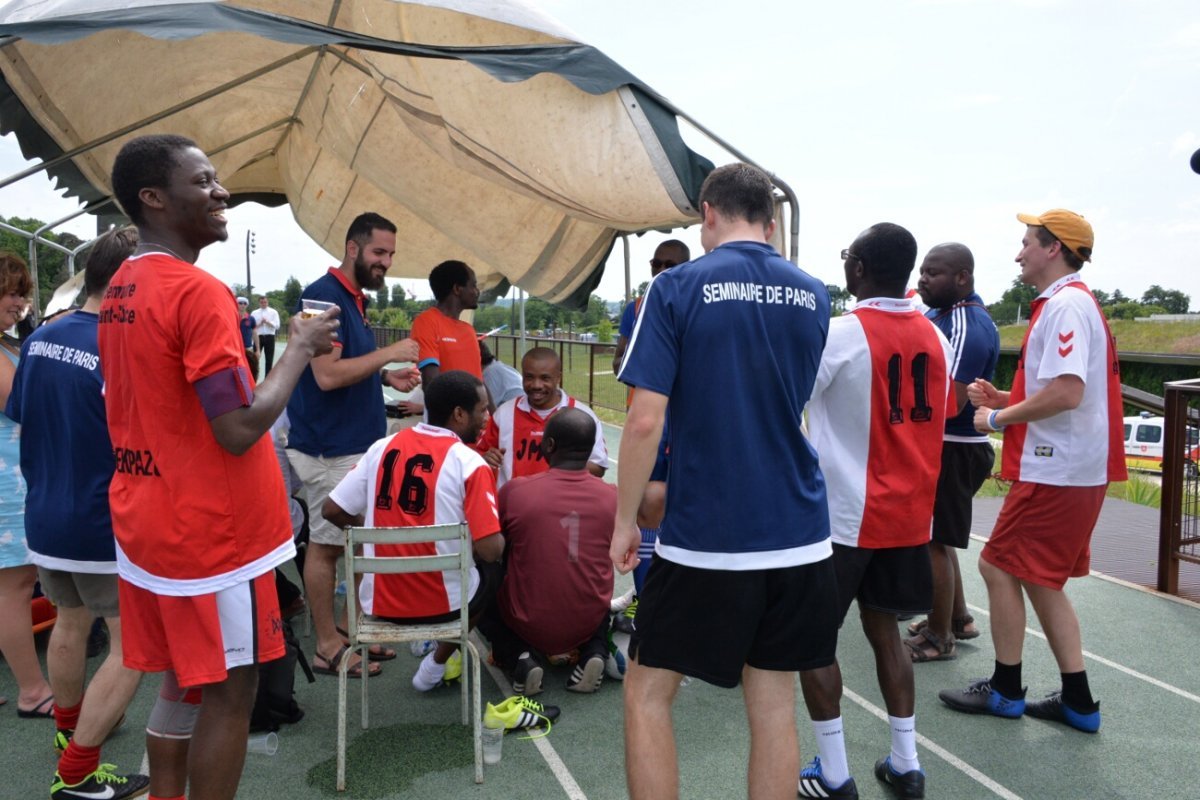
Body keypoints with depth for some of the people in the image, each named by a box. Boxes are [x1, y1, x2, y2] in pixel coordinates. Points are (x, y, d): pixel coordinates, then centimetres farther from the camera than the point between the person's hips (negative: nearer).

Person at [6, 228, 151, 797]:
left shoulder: (38, 340, 2)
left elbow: (20, 421, 13)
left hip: (43, 519, 8)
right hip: (104, 527, -8)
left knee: (70, 625, 27)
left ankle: (69, 727, 46)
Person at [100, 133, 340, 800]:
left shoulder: (119, 293, 10)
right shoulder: (199, 291, -19)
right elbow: (240, 430, -24)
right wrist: (302, 347, -13)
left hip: (147, 522, 9)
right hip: (213, 532, -9)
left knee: (181, 685, 19)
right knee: (231, 693, 5)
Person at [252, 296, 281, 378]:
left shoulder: (273, 312, 4)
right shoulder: (254, 313, 7)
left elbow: (277, 325, -6)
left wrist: (267, 322, -17)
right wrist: (260, 324, -14)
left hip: (269, 337, 0)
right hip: (258, 337, 0)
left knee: (269, 360, 5)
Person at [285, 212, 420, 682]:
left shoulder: (355, 299, 15)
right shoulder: (324, 296, -15)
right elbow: (327, 375, -23)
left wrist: (387, 378, 7)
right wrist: (387, 353, -16)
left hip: (358, 442, 9)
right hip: (330, 447, -9)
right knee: (326, 544, 1)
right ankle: (328, 647, 11)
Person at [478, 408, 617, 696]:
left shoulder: (515, 490, -16)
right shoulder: (612, 496, -10)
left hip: (529, 625, -2)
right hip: (589, 624, 2)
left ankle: (519, 656, 1)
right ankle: (595, 651, 7)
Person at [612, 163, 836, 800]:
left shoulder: (676, 288, -8)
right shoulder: (813, 296, 7)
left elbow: (645, 420, -13)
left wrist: (625, 522, -4)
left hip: (704, 536, -4)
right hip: (797, 533, 5)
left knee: (647, 693, 13)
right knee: (774, 704, 14)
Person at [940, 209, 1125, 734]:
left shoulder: (1065, 305, -16)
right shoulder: (1069, 303, 17)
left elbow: (1067, 393, -27)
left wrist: (998, 418, -14)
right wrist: (1003, 399, 9)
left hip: (1055, 473, -10)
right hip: (1065, 468, 10)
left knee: (999, 567, -1)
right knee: (1039, 579, 15)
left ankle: (1005, 690, 13)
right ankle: (1077, 701, 21)